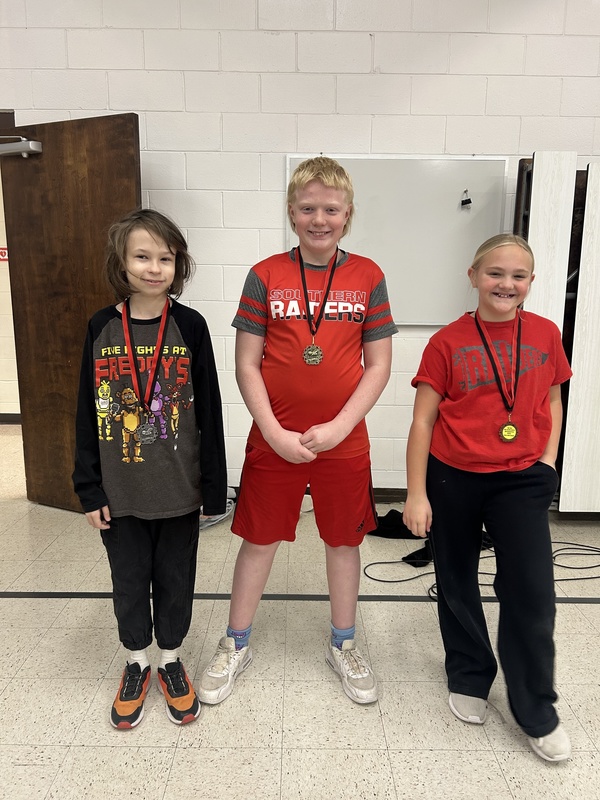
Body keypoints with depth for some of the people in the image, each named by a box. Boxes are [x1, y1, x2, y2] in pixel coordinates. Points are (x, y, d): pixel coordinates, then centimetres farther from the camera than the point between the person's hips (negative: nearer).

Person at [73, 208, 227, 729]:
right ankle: (137, 662, 40)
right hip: (121, 491, 2)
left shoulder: (190, 326, -7)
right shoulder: (102, 328, -3)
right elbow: (88, 413, 1)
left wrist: (214, 486, -4)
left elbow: (209, 411, -5)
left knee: (175, 579, 15)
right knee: (129, 580, 17)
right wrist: (89, 489, 0)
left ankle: (171, 661, 38)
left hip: (179, 489, -1)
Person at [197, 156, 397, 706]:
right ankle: (236, 646, 36)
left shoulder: (367, 277, -1)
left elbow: (378, 365, -2)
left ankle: (343, 645, 39)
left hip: (344, 440, 1)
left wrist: (338, 427, -12)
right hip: (274, 440, 0)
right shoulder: (265, 276, -3)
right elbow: (246, 364, -4)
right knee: (259, 539, 13)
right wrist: (275, 433, -13)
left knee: (344, 541, 15)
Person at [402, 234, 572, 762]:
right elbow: (423, 421, -6)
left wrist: (548, 459, 0)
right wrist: (416, 494, -8)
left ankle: (537, 713, 24)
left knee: (532, 593, 1)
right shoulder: (447, 342, -7)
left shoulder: (545, 334, 1)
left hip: (521, 481, 1)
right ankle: (469, 679, 39)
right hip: (452, 480, -1)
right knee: (457, 585, 14)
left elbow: (552, 402, 13)